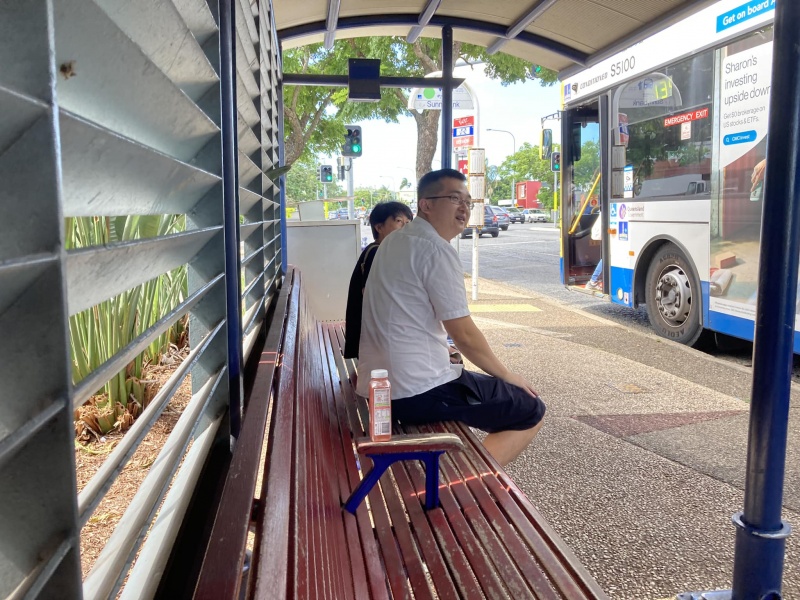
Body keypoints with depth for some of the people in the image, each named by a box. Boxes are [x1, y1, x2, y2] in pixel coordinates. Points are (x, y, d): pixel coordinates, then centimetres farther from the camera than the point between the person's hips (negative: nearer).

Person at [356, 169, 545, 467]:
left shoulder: (392, 242, 13)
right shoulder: (436, 249, -15)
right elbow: (465, 334, -15)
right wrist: (508, 376, -1)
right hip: (417, 394, -9)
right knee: (531, 412, -1)